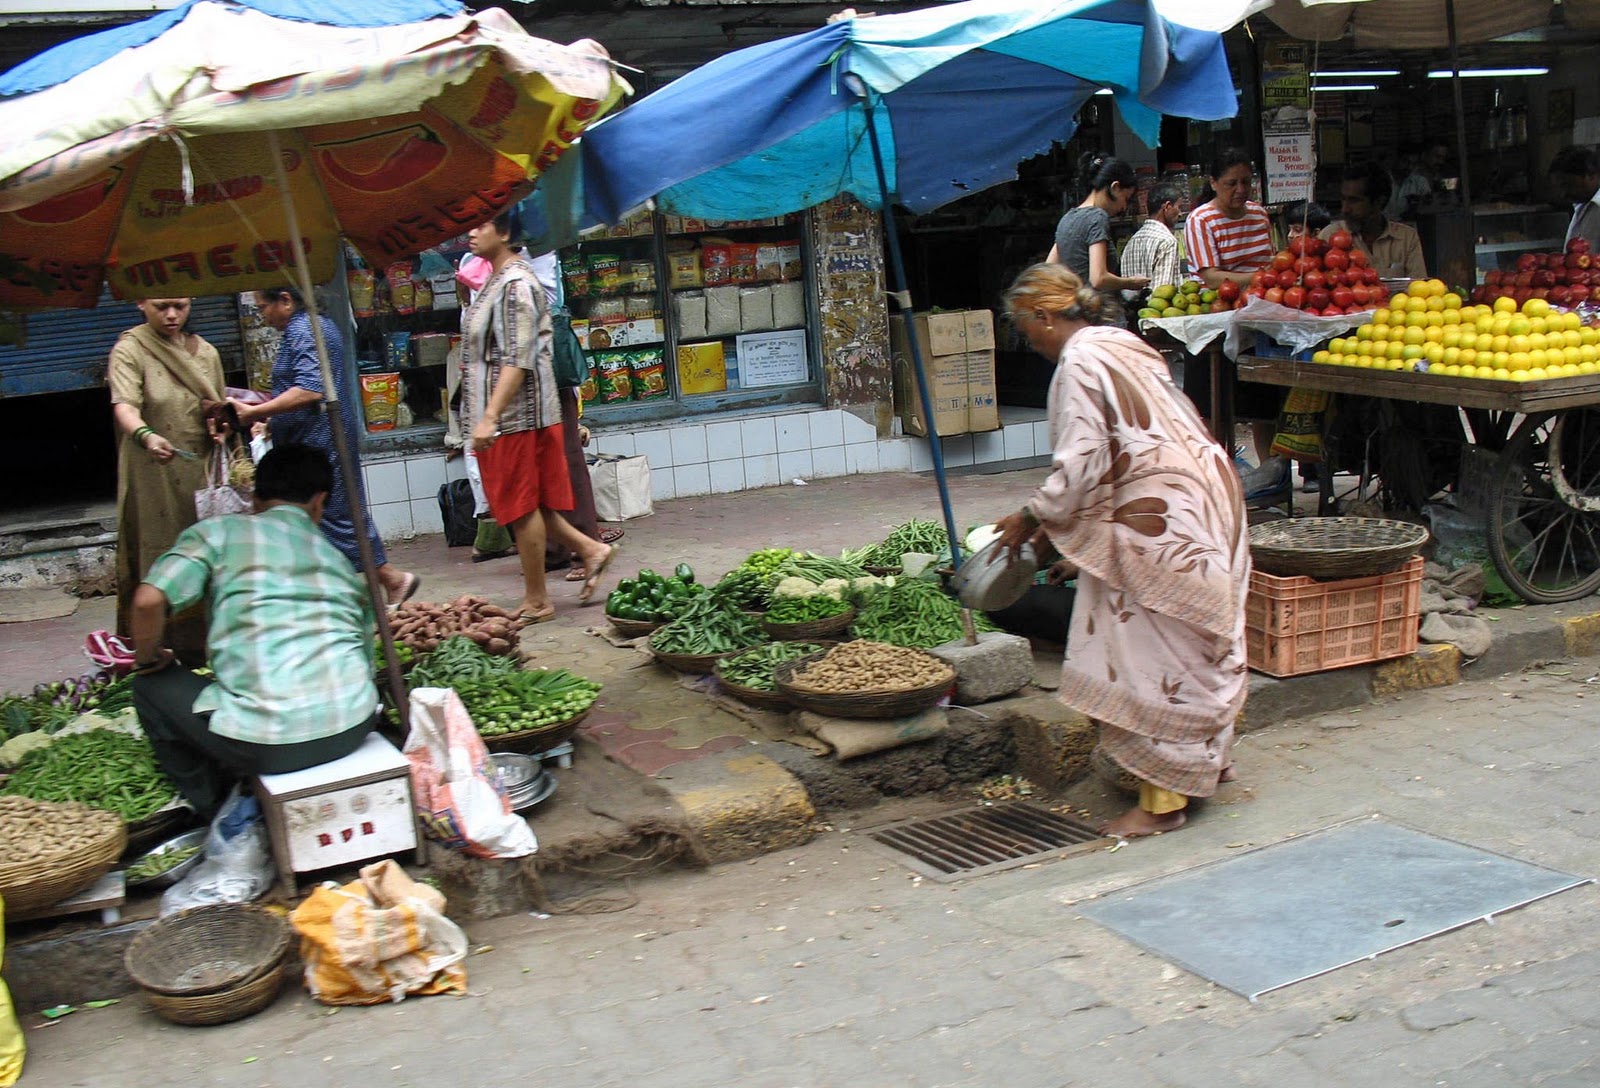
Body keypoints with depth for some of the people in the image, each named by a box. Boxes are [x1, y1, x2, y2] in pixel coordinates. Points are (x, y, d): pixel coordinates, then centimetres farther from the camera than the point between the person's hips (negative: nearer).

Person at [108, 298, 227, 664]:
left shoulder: (205, 353, 13)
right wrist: (146, 436, -40)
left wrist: (222, 427, 1)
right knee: (158, 562, -6)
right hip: (154, 479, -5)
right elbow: (124, 406, -20)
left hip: (201, 473, 5)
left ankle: (204, 645, 14)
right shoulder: (130, 351, -4)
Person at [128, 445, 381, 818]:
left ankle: (222, 819, 28)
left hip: (266, 745, -4)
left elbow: (149, 599, -5)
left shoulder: (219, 531, 9)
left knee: (152, 687, 23)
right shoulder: (338, 559, 20)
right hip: (353, 727, 4)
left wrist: (147, 659, 15)